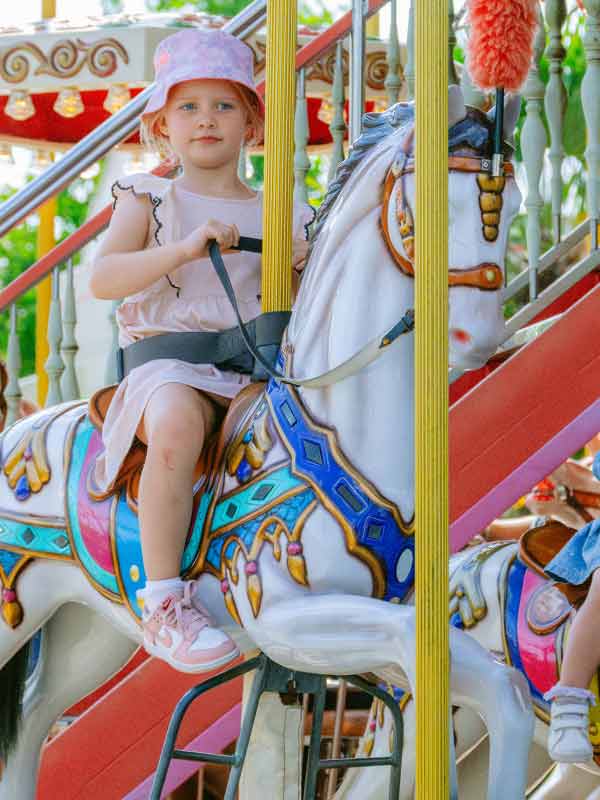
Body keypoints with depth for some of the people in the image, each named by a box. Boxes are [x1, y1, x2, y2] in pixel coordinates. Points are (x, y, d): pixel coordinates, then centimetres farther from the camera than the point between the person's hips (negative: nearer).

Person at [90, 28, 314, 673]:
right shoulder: (147, 201, 8)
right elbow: (101, 279, -7)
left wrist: (304, 269, -4)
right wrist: (184, 248, -18)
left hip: (255, 373, 4)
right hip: (167, 363, -4)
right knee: (177, 419, -38)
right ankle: (163, 602, -34)